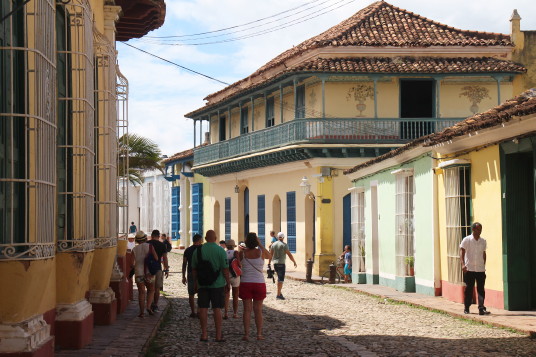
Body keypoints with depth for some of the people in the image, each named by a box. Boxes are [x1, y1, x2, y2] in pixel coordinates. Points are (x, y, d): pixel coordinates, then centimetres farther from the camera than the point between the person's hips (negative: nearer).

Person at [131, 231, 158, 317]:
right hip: (149, 273, -1)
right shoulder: (149, 246, -3)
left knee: (141, 292, 5)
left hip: (139, 273, 1)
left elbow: (132, 263, -2)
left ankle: (141, 311, -2)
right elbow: (156, 258, -12)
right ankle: (149, 307, -2)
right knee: (151, 291, 16)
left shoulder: (134, 249, 2)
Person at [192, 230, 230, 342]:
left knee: (203, 309, 6)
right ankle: (218, 335, 3)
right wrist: (228, 282, 1)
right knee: (217, 309, 1)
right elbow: (225, 269, -9)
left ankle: (204, 334, 8)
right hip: (218, 284, -2)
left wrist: (195, 282, 16)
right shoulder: (220, 250, -8)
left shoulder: (198, 250, 1)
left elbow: (194, 269, 6)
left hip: (202, 284, 2)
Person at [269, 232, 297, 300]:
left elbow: (270, 255, 9)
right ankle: (278, 295, -10)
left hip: (275, 263, 6)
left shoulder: (273, 245, 7)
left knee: (280, 278, 20)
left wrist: (269, 263, 14)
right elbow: (289, 254, -10)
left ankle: (279, 293, 21)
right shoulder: (284, 245, -8)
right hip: (281, 264, -6)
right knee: (281, 279, -5)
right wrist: (294, 262, -1)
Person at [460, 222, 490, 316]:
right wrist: (463, 264, -19)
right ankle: (466, 308, 17)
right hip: (469, 269, -3)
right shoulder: (467, 240, -3)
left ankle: (481, 309, -9)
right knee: (469, 289, 5)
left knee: (481, 289, -5)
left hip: (480, 269, 3)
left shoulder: (483, 241, 8)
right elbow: (462, 252, -7)